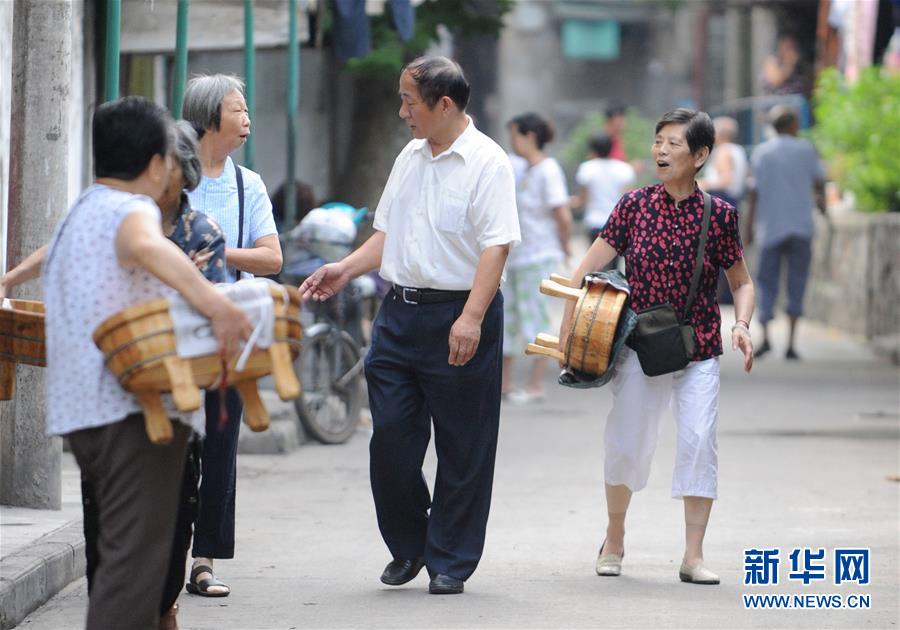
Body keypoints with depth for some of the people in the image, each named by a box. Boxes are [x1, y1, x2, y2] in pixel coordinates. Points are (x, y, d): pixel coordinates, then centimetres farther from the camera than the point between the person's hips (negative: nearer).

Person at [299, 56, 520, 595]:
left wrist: (471, 318, -26)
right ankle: (407, 546, 22)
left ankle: (449, 563, 10)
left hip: (460, 315, -7)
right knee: (390, 435, 5)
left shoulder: (487, 162, -9)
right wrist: (345, 270, 9)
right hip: (400, 313, 7)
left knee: (462, 449, 1)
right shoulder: (411, 158, 15)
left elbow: (496, 247, -17)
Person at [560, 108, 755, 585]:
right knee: (625, 443, 1)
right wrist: (568, 329, -3)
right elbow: (589, 268, 2)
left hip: (698, 351, -1)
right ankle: (614, 539, 26)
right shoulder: (635, 206, -2)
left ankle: (693, 558, -6)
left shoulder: (719, 215, -3)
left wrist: (741, 325, -13)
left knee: (699, 441, -11)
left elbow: (741, 282, 6)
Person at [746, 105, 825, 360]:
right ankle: (791, 343, -3)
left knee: (767, 282, 7)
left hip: (770, 227, 1)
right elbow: (819, 183, 9)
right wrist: (821, 200, 30)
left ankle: (765, 336, -12)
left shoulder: (761, 153, 2)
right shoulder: (805, 150, 1)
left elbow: (754, 193, -3)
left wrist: (750, 227, 3)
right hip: (800, 225, -1)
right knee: (797, 282, 4)